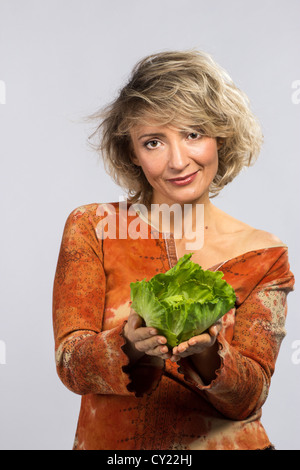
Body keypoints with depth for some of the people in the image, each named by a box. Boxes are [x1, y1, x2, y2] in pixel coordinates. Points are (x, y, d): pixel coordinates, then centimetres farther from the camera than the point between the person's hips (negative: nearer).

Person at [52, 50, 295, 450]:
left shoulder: (264, 256, -1)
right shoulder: (92, 228, -2)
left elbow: (248, 399, -5)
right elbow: (70, 363, -7)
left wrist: (207, 353, -24)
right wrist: (129, 345, -25)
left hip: (224, 443, 0)